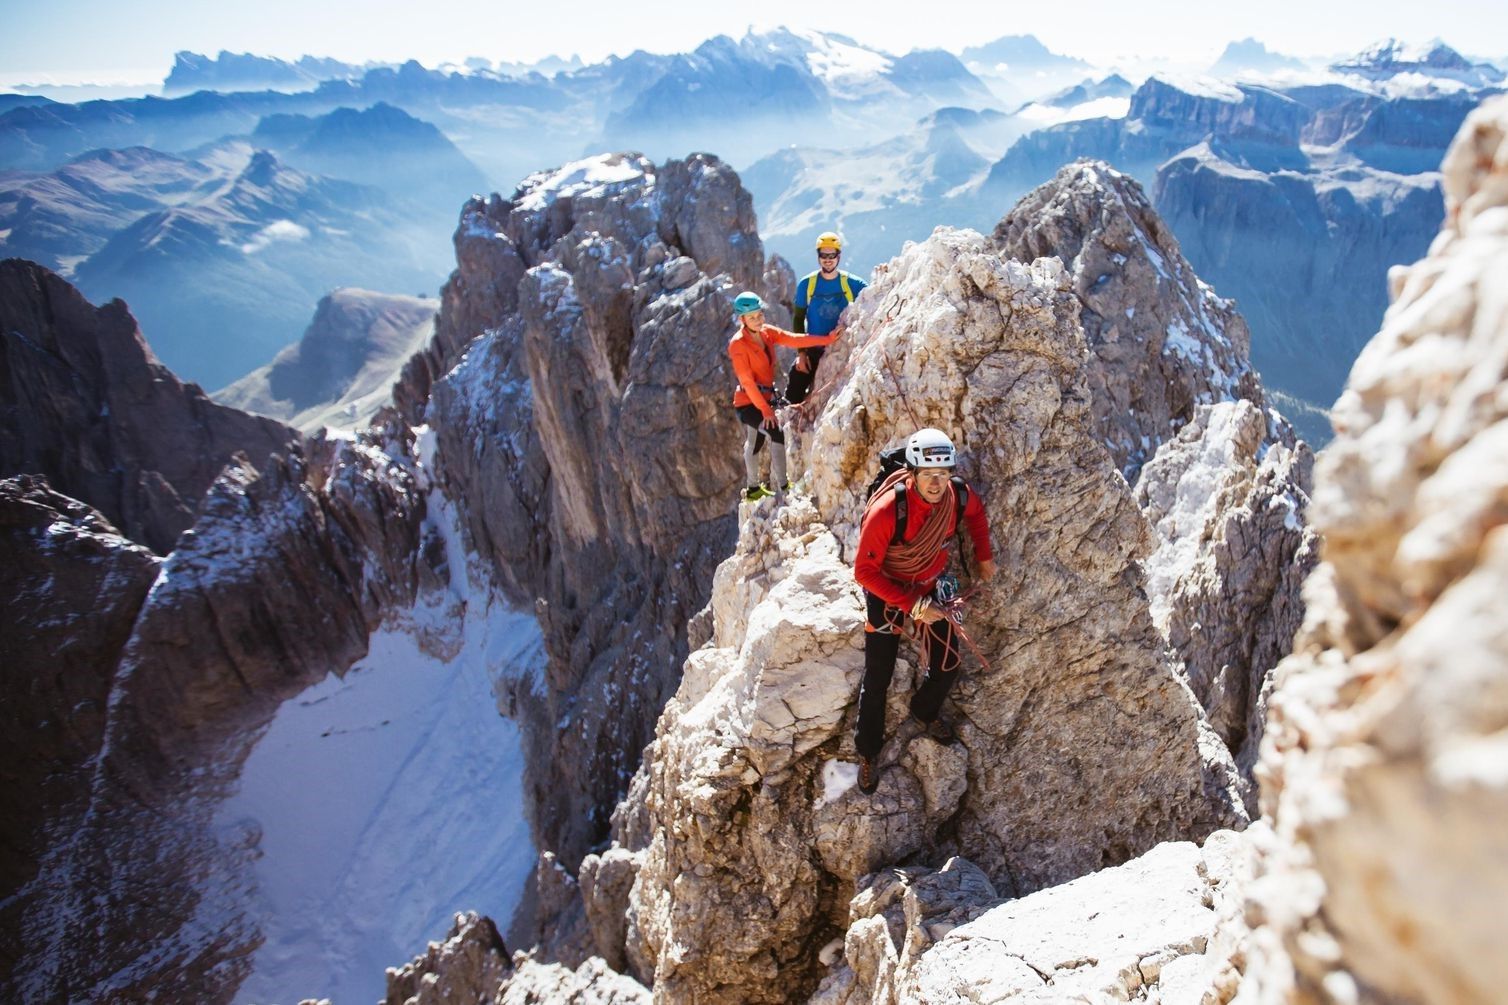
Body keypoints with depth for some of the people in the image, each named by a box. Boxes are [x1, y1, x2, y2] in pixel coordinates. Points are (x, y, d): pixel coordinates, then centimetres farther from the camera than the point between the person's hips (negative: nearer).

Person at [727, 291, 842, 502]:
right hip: (747, 402, -7)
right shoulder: (738, 344, -19)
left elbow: (795, 339, -11)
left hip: (766, 396, 7)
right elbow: (747, 381, -21)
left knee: (754, 444, 23)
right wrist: (765, 409, -22)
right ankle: (782, 488, -20)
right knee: (776, 434, -24)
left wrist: (827, 339, -22)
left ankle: (752, 489, 38)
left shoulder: (767, 332, -1)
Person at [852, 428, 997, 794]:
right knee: (878, 678, 3)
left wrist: (984, 555, 6)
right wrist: (912, 605, -27)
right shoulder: (887, 510, -34)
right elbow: (864, 570, -26)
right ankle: (868, 752, 25)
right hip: (887, 591, -4)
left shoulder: (959, 495, -19)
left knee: (947, 666, 10)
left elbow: (976, 512, 9)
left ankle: (926, 711, 43)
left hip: (931, 586, 4)